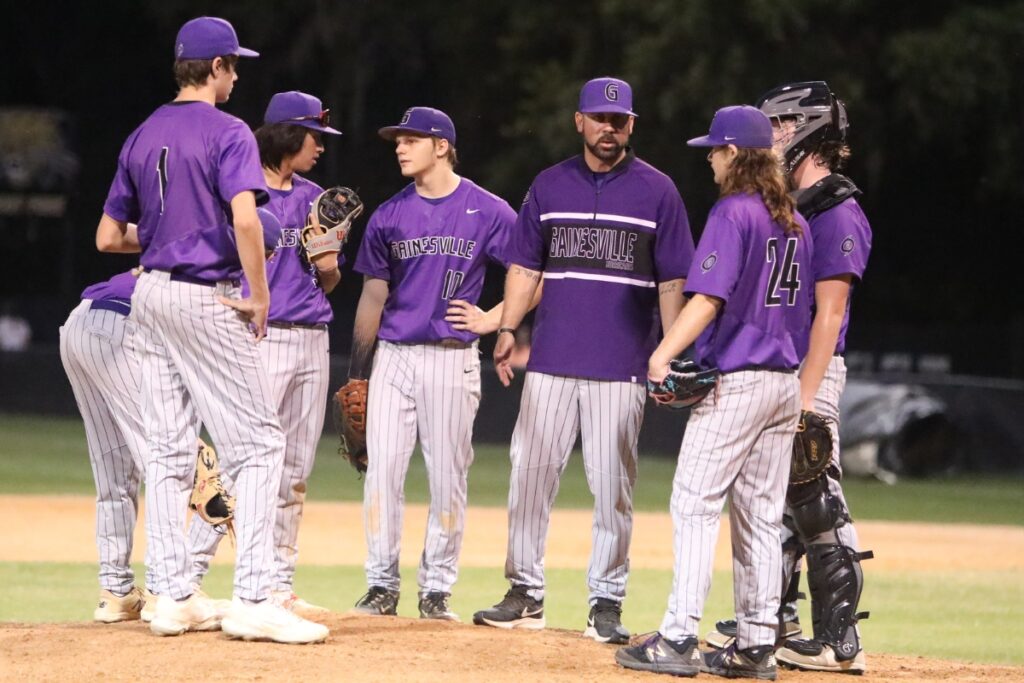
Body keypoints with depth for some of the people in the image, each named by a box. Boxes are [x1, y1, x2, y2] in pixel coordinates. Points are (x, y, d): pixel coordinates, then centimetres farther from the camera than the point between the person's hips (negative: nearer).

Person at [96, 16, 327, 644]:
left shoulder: (143, 138, 12)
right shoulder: (227, 132, -10)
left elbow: (108, 237, 15)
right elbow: (244, 217, -25)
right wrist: (260, 296, -16)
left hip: (150, 296, 8)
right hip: (206, 298, -7)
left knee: (170, 451, 10)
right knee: (259, 444, -5)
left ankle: (174, 597, 9)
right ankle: (252, 600, -13)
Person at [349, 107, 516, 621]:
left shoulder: (488, 212, -1)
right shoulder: (390, 215, 8)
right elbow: (373, 295, 12)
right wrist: (356, 376, 10)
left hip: (453, 359, -3)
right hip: (393, 356, 3)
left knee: (447, 477, 0)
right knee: (382, 470, -3)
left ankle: (436, 589, 7)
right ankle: (382, 587, 3)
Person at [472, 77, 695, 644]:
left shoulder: (656, 191, 3)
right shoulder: (550, 186, 10)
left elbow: (672, 282, 2)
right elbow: (525, 267, 12)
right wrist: (507, 329, -3)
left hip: (621, 364, -2)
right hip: (551, 362, 3)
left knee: (612, 486, -1)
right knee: (530, 473, 1)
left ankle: (606, 602, 5)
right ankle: (525, 594, 9)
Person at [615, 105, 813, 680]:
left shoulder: (733, 212, -11)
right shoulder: (795, 222, 14)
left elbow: (709, 298, -20)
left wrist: (663, 355, -21)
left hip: (735, 380, -8)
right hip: (787, 383, 8)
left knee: (696, 504, -7)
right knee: (761, 515, 10)